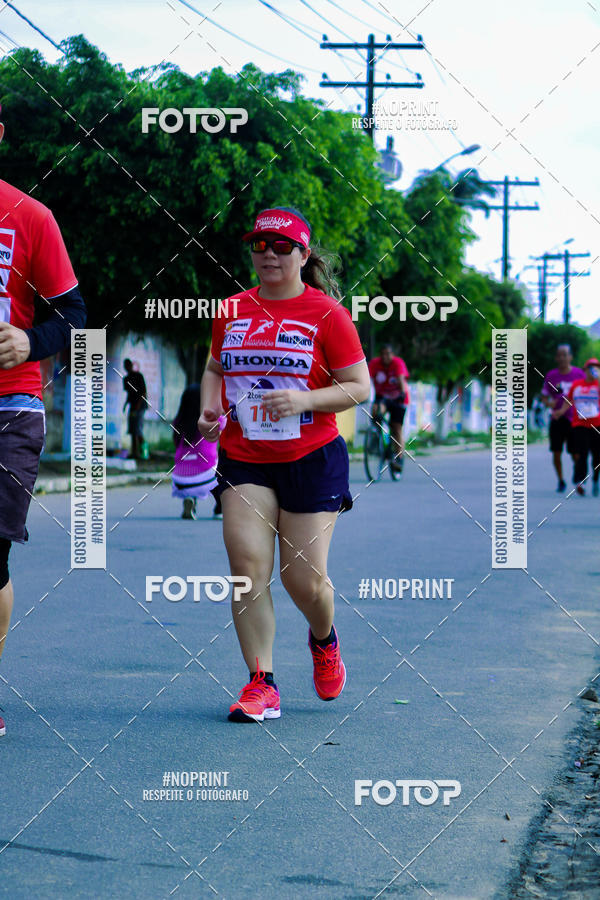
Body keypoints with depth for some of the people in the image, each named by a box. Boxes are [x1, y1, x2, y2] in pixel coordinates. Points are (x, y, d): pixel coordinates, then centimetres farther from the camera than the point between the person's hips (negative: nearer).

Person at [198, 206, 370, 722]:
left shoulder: (326, 313, -5)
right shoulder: (233, 310, 8)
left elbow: (359, 387, -4)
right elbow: (215, 368, 23)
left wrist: (305, 400, -19)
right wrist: (209, 409, 3)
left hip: (312, 457, -3)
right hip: (243, 457, 3)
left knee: (304, 577, -2)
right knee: (247, 564, -11)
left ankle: (324, 640, 32)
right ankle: (261, 683, -4)